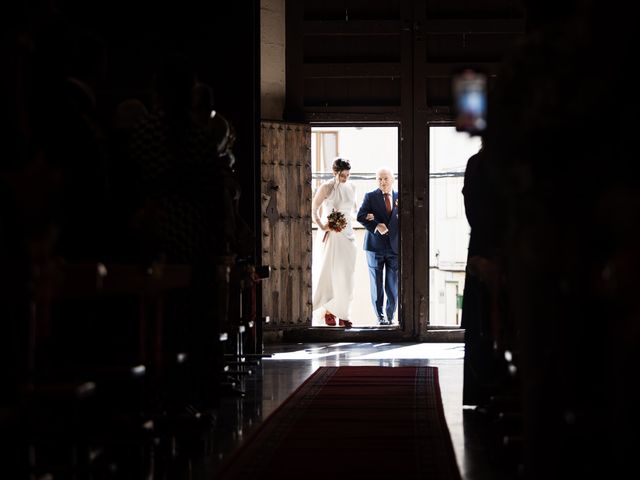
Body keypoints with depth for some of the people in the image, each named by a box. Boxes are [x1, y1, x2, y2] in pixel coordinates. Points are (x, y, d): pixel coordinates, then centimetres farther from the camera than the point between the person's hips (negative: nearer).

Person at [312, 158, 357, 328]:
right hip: (332, 236, -5)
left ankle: (343, 314, 7)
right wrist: (322, 227, -11)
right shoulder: (326, 188, -8)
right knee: (333, 274, -5)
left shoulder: (351, 187, 9)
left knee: (347, 276, 2)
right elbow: (313, 209, -5)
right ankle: (329, 311, 7)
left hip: (348, 235, 5)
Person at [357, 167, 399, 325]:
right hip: (375, 246, -2)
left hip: (395, 247, 2)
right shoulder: (370, 197, 3)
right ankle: (380, 316, 8)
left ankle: (390, 315, 12)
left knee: (393, 285, 2)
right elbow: (360, 216, -9)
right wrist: (376, 226, -21)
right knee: (377, 284, 1)